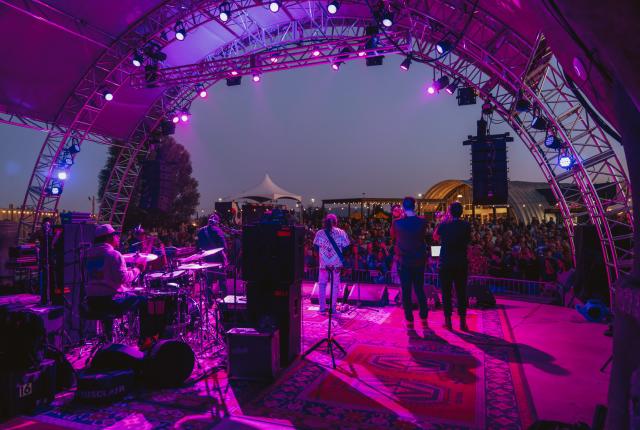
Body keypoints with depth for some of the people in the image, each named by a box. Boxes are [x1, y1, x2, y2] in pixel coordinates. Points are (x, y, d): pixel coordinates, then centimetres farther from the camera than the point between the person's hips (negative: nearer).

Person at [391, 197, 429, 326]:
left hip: (404, 261, -2)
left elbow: (393, 238, 5)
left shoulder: (397, 223, -11)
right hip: (419, 261, 2)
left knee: (406, 291, 6)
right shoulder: (422, 221, -7)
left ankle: (409, 320, 10)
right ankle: (424, 318, 20)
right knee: (419, 289, 15)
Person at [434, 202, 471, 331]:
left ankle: (448, 320, 11)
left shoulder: (443, 225, -8)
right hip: (461, 263, 1)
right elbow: (468, 241, 10)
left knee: (446, 292, 7)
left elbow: (435, 237, 10)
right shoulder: (466, 226, -4)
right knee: (461, 292, 8)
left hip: (446, 263, -1)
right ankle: (463, 321, 10)